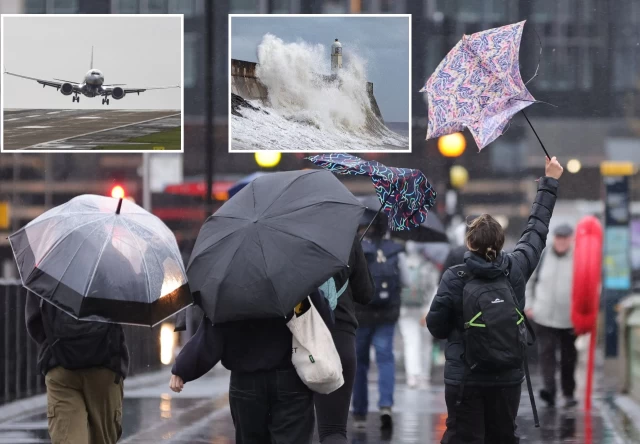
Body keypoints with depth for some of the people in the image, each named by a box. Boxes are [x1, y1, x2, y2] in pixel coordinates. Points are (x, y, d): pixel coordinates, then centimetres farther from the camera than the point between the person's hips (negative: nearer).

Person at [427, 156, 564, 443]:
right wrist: (550, 183, 22)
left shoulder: (454, 279, -13)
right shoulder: (515, 270, -5)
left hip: (464, 379, -3)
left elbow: (435, 327, -6)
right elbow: (536, 231, 10)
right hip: (508, 377, 3)